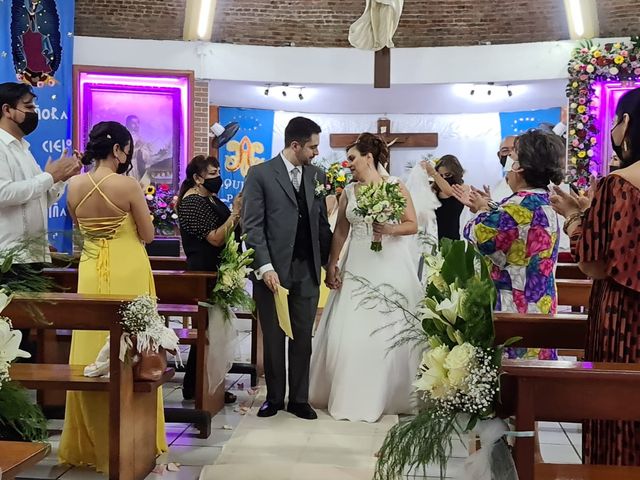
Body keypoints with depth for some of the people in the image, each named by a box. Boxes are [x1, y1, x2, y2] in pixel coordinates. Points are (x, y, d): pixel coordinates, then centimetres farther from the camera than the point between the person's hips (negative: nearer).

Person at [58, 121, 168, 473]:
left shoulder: (74, 186, 1)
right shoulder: (128, 185, -13)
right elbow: (148, 235, -5)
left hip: (91, 272, 4)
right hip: (127, 273, -4)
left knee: (91, 353, 12)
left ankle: (89, 441, 21)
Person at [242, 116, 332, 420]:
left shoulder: (317, 176, 11)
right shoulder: (260, 174, -3)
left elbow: (322, 223, 12)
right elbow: (252, 225, -8)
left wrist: (327, 262, 5)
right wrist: (265, 267, -15)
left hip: (307, 270, 4)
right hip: (273, 269, -3)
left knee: (303, 338, 8)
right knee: (274, 338, 8)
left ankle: (299, 399, 20)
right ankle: (274, 397, 22)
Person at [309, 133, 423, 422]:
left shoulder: (395, 186, -2)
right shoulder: (349, 191, 10)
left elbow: (413, 225, -2)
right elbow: (340, 231, 12)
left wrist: (391, 230, -20)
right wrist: (332, 264, 5)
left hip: (389, 266, -3)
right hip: (357, 267, 4)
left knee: (387, 331, 0)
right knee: (349, 331, 0)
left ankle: (387, 395, 14)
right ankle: (351, 396, 12)